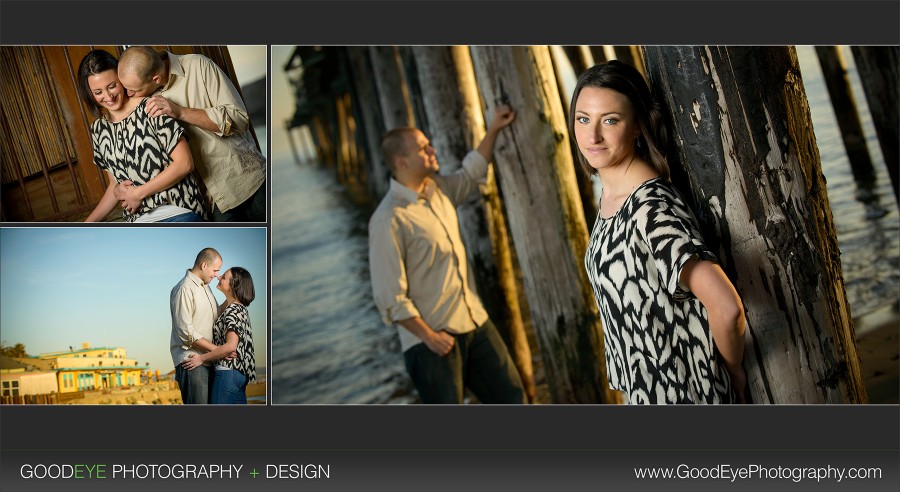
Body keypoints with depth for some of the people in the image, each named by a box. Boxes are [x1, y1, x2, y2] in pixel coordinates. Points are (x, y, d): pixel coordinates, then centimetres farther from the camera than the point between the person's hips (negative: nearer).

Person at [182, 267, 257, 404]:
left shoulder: (233, 311, -17)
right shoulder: (239, 308, 10)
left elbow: (231, 346, -25)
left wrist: (202, 358, -18)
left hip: (228, 372, -10)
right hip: (240, 372, 10)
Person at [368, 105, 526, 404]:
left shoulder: (438, 189, 7)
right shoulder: (389, 220, -18)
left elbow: (471, 175, 30)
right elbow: (390, 297, -19)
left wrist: (493, 130, 25)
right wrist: (429, 336, -18)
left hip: (475, 323, 8)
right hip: (432, 339, -8)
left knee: (510, 397, 14)